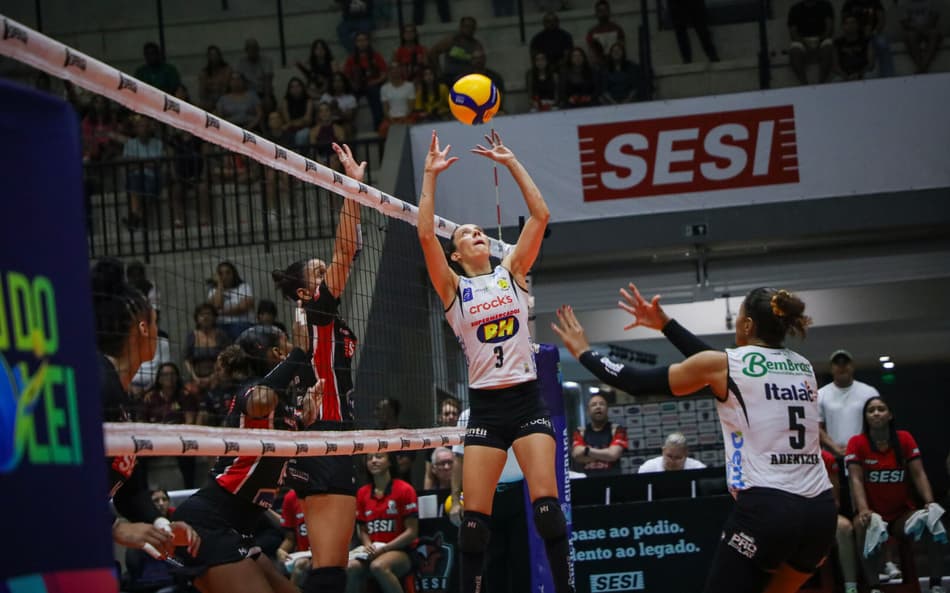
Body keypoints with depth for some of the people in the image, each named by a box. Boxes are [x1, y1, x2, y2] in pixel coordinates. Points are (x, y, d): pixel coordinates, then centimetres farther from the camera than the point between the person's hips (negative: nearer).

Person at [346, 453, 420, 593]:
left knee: (378, 566, -37)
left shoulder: (404, 489, -2)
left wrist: (383, 549, -13)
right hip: (372, 551, 4)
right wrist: (368, 545, -6)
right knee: (352, 567, -29)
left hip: (400, 551, -4)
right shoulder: (362, 493, 12)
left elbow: (412, 532, -5)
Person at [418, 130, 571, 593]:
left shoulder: (512, 272, 10)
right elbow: (425, 234, -8)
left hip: (527, 398, 0)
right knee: (475, 514, -3)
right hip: (485, 405, 0)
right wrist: (430, 175, -6)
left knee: (545, 501, -12)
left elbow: (540, 215, 1)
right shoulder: (453, 288, 6)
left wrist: (510, 162, 1)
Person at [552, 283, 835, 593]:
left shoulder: (726, 364, -2)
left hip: (765, 510, -6)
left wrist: (583, 352, 23)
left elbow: (638, 382, 7)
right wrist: (665, 324, 36)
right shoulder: (803, 368, 15)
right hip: (820, 511, 6)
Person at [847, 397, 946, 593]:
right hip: (874, 514, -2)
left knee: (933, 522, -26)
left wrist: (930, 502, -21)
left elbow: (918, 474, -3)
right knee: (866, 526, -37)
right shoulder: (857, 443, -6)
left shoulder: (905, 439, 1)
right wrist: (864, 511, -31)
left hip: (903, 513, 2)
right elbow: (856, 479, -14)